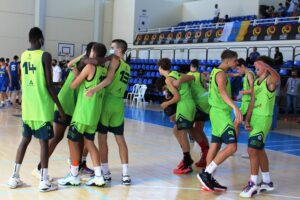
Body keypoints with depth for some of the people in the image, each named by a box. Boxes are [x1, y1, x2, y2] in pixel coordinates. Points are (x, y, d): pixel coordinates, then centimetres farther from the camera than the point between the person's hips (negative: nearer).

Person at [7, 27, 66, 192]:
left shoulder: (23, 56, 11)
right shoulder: (45, 56, -10)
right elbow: (49, 85, -14)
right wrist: (60, 107, -8)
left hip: (27, 107, 6)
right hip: (42, 107, -6)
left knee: (25, 139, 15)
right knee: (44, 142, -1)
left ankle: (14, 177, 18)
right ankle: (44, 181, 2)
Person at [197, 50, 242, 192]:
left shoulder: (216, 71, 14)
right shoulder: (221, 74, -16)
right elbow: (222, 91, -34)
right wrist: (235, 107, -46)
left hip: (217, 112, 10)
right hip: (222, 113, -10)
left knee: (215, 146, 11)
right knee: (231, 147, -14)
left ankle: (208, 180, 15)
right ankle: (206, 174, -12)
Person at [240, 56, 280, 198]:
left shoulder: (270, 81, -13)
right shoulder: (256, 82, 12)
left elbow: (277, 77, -39)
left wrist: (265, 64, -40)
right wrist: (247, 120, 7)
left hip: (264, 119, -9)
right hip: (255, 118, 9)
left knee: (252, 149, -13)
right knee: (259, 150, 15)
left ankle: (253, 184, -4)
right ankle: (267, 182, 27)